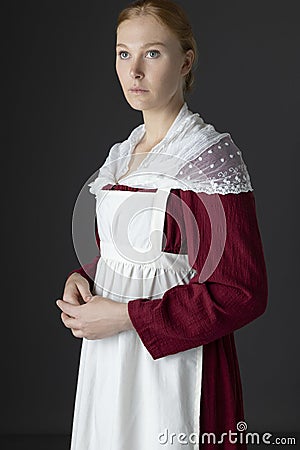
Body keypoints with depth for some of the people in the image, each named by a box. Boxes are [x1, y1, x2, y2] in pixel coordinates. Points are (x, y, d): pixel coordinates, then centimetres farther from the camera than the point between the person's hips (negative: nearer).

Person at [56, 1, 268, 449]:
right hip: (107, 361, 7)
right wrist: (81, 278, -2)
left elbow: (242, 293, -20)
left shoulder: (210, 155, -15)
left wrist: (125, 315, -20)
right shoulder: (122, 155, 8)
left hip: (173, 365, -7)